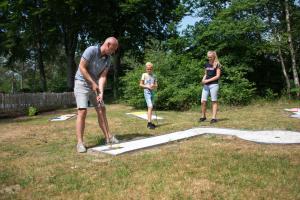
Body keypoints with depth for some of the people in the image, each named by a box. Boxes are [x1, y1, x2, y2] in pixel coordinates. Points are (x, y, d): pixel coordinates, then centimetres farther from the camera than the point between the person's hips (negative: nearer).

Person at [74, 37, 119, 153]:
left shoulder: (108, 60, 0)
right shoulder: (91, 50, -20)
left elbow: (103, 76, -6)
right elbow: (82, 68, -20)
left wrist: (101, 91, -21)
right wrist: (93, 83, -19)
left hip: (95, 85, 7)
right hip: (82, 83, -7)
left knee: (102, 110, 7)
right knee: (82, 111, -16)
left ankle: (108, 137, 16)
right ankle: (80, 143, -10)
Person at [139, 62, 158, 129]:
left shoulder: (154, 76, 10)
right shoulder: (144, 75, -1)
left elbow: (156, 85, 10)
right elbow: (140, 84, -1)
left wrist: (154, 86, -13)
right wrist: (147, 86, -15)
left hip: (152, 92, 5)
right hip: (147, 92, -5)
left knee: (151, 108, 9)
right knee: (150, 107, -17)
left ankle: (149, 123, 18)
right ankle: (149, 123, -17)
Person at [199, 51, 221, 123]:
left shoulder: (217, 64, -2)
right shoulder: (206, 65, 15)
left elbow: (218, 76, -8)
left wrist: (208, 80, -13)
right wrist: (203, 79, 1)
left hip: (214, 84, -5)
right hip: (206, 85, 5)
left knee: (214, 101, -1)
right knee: (203, 101, 0)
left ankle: (214, 117, 3)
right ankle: (203, 116, 14)